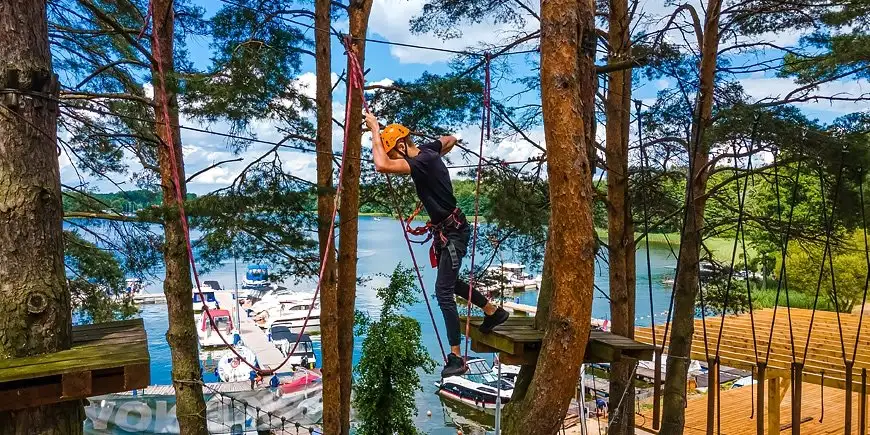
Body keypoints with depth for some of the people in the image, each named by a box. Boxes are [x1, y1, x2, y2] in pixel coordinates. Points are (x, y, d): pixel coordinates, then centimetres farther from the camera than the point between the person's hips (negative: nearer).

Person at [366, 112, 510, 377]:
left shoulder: (422, 161, -27)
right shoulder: (427, 151, 1)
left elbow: (381, 166, -40)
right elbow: (451, 139, 23)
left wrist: (375, 130, -28)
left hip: (453, 232, -10)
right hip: (445, 229, 10)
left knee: (444, 291, -10)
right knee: (449, 282, 23)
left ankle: (456, 358, -3)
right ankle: (494, 312, 39)